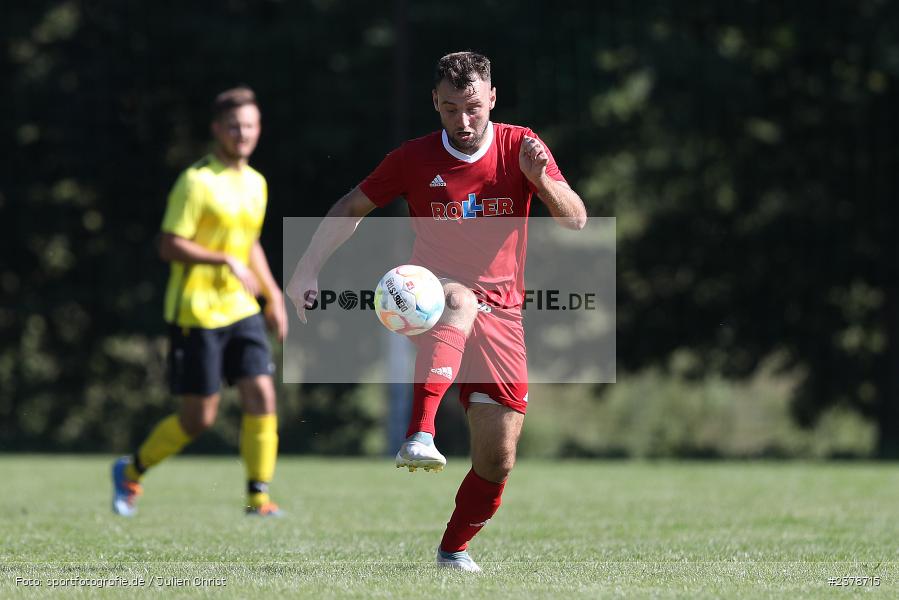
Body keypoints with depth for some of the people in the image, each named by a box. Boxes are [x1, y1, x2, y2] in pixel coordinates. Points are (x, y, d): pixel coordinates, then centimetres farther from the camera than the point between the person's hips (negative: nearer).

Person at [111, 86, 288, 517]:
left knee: (261, 396, -9)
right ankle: (132, 470, 21)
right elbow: (170, 247, -17)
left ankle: (258, 496, -3)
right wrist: (227, 262, -23)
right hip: (196, 314, -6)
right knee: (198, 418, -2)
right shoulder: (197, 181, -12)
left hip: (240, 310, 6)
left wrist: (273, 292, 18)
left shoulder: (256, 183, 12)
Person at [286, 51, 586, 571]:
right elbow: (352, 208, 9)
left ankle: (454, 548, 23)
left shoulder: (520, 147, -1)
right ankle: (420, 436, -56)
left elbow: (576, 221, -8)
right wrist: (308, 269, -1)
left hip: (501, 314, 2)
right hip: (433, 292, -2)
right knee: (460, 300, -42)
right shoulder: (415, 159, -1)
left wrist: (541, 179, -27)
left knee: (497, 461, -3)